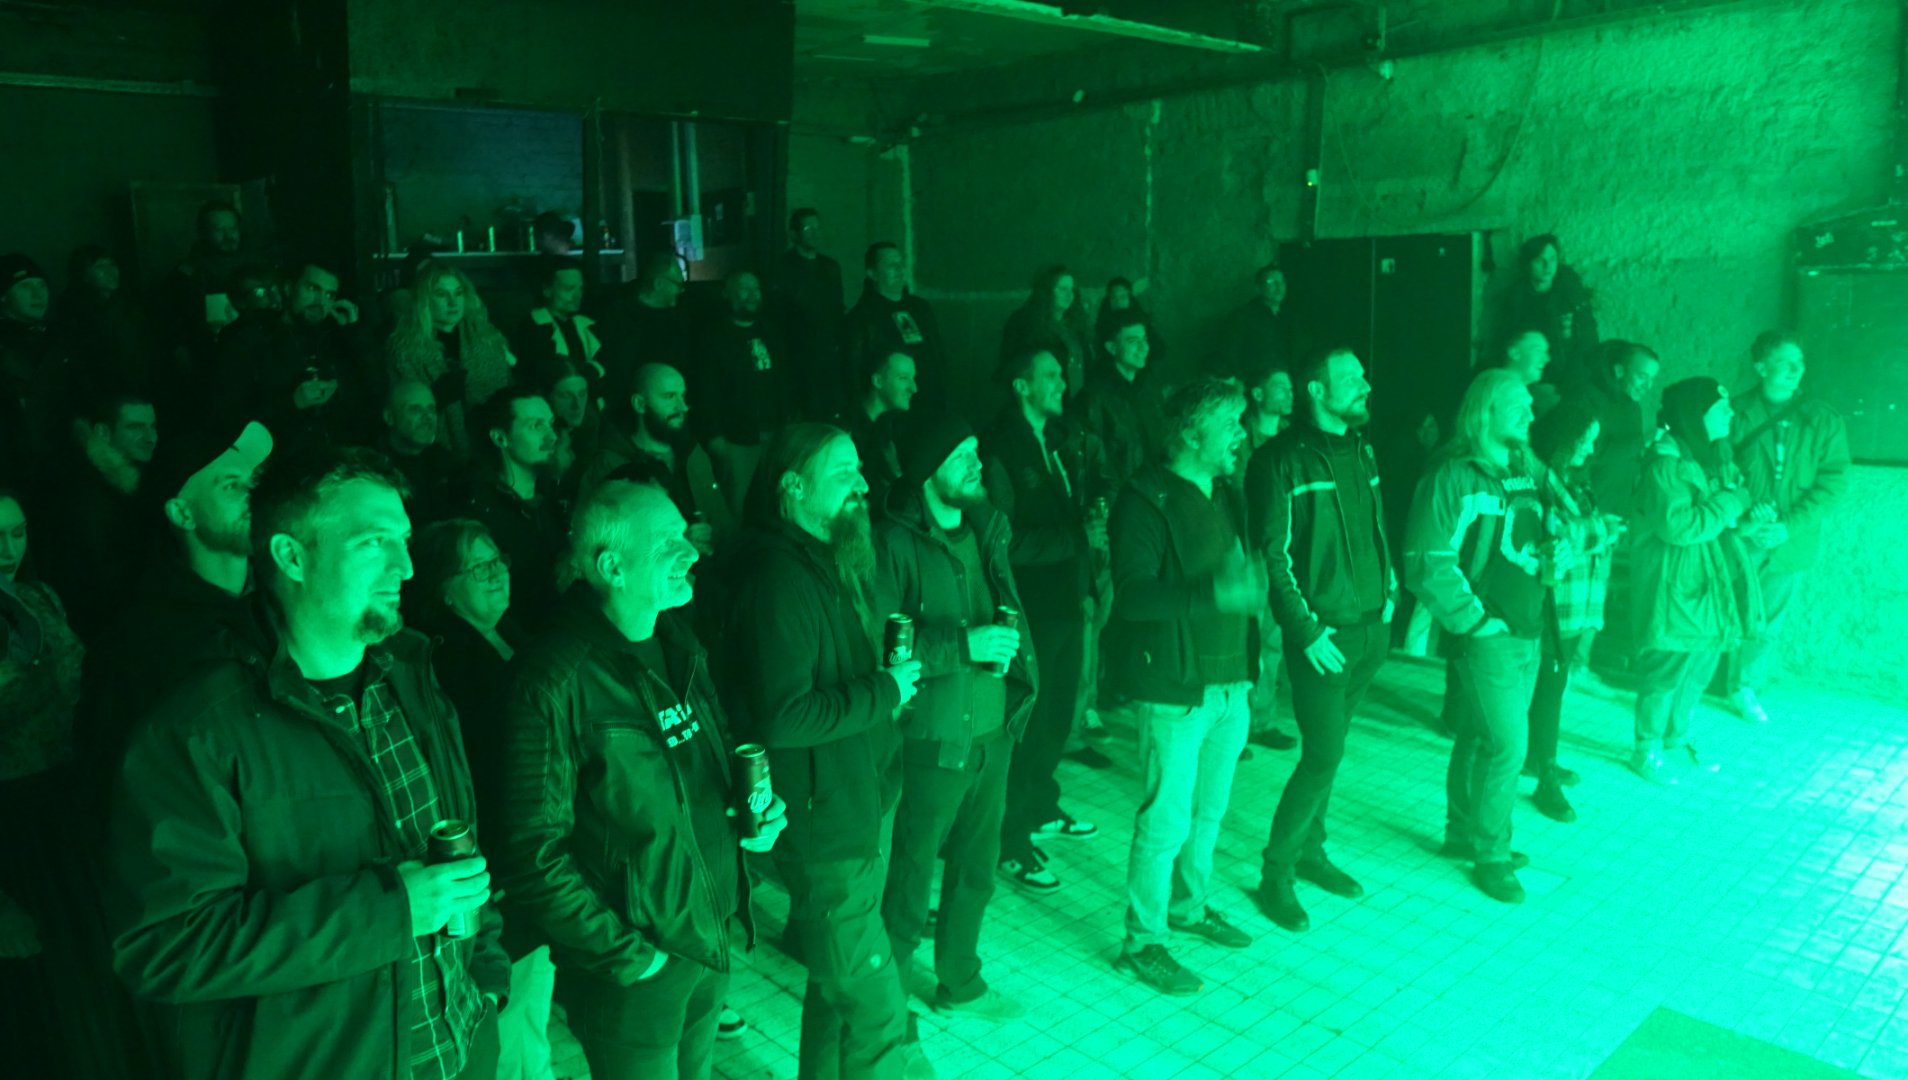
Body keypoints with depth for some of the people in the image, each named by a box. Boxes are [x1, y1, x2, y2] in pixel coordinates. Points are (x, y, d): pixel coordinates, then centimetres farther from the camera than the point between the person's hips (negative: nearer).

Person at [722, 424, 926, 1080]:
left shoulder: (833, 559, 8)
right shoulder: (777, 579, -23)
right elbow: (781, 717, -28)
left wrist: (889, 677, 4)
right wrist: (883, 692, -19)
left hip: (864, 804, 10)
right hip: (825, 828, -10)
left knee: (838, 986, 25)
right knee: (874, 1014, 1)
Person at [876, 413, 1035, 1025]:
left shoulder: (984, 527, 6)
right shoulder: (894, 544, -16)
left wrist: (1003, 644, 1)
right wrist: (964, 645, -22)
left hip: (991, 730, 7)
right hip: (931, 742, -7)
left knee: (976, 870, 20)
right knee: (910, 882, 5)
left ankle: (959, 984, 41)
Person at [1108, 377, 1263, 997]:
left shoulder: (1224, 495, 12)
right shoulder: (1147, 500, -15)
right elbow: (1132, 595, -24)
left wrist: (1251, 586, 1)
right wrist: (1214, 593, -33)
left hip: (1230, 684, 8)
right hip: (1176, 689, -8)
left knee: (1210, 809, 20)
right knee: (1166, 820, -1)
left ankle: (1189, 907, 40)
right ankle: (1143, 941, 15)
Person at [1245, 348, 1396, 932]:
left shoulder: (1360, 450, 11)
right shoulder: (1281, 459, -12)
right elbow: (1273, 555, -13)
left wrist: (1387, 593, 11)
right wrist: (1306, 630, -15)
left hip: (1369, 629, 7)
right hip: (1322, 635, -7)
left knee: (1328, 749, 15)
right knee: (1324, 757, -6)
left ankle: (1310, 852, 31)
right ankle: (1275, 876, 9)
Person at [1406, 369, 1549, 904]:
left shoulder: (1522, 468, 10)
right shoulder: (1454, 475, -15)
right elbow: (1428, 561, -19)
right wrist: (1474, 620, -15)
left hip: (1527, 630, 7)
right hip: (1488, 635, -7)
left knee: (1479, 738, 17)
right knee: (1509, 745, -4)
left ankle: (1464, 834, 31)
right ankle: (1490, 854, 13)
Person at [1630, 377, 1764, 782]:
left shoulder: (1714, 456, 8)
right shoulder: (1666, 464, -20)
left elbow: (1719, 516, 17)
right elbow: (1680, 527, -28)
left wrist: (1750, 514, -4)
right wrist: (1732, 501, -20)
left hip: (1710, 588, 9)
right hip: (1676, 590, -9)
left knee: (1698, 672, 18)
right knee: (1665, 673, 2)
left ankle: (1677, 742, 34)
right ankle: (1648, 751, 18)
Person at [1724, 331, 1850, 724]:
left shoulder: (1824, 420, 2)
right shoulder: (1737, 413, -3)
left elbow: (1833, 482, -2)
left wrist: (1789, 527, -13)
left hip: (1791, 544, 2)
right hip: (1740, 540, -2)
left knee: (1768, 624, 12)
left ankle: (1748, 688, 30)